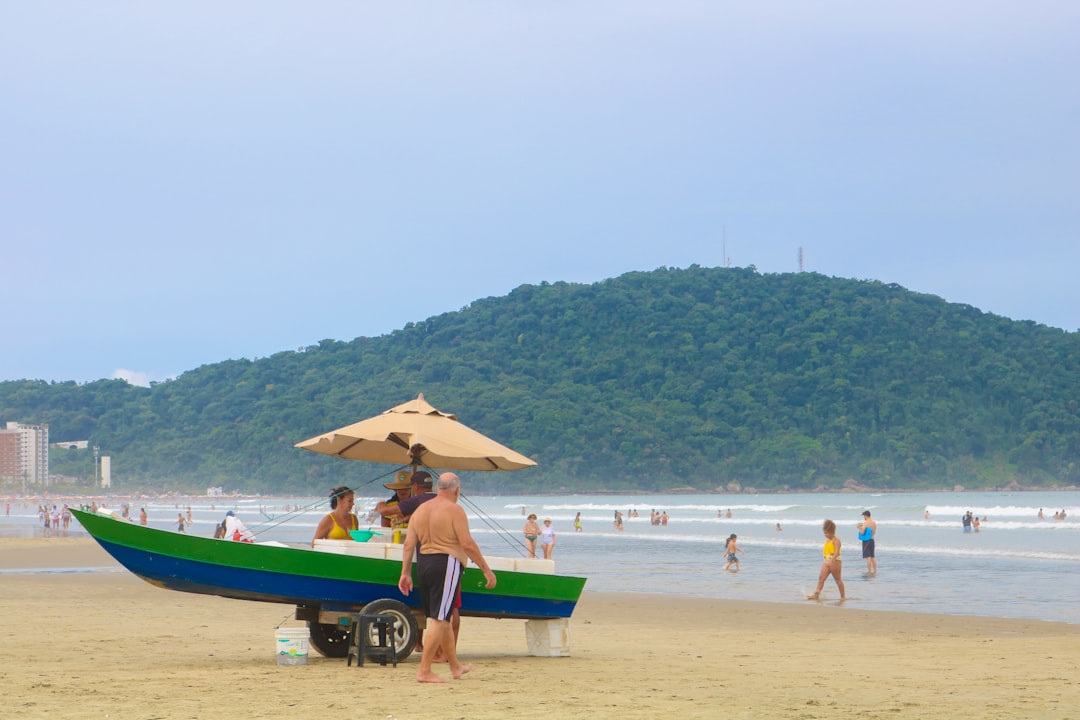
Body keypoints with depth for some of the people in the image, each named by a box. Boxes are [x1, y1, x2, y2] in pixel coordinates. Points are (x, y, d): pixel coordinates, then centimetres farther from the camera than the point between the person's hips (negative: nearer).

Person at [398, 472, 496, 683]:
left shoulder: (421, 509, 13)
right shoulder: (454, 510, -8)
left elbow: (409, 544, 10)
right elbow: (468, 544, -13)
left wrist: (405, 573, 13)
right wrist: (486, 570, -8)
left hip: (423, 564, 8)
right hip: (446, 565, -8)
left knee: (443, 618, 18)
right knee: (439, 620, -6)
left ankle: (456, 666, 30)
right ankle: (424, 671, -10)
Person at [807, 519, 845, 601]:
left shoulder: (836, 540, -12)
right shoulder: (827, 540, 14)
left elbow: (837, 552, -24)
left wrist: (832, 560, -38)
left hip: (835, 562, -8)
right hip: (826, 562, 8)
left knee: (838, 579, 2)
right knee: (821, 578, -4)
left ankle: (843, 596, 13)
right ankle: (816, 595, -11)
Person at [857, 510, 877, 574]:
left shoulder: (865, 523, -14)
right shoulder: (874, 523, 8)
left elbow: (862, 532, -19)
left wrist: (859, 528, 2)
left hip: (866, 541, -7)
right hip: (872, 540, 7)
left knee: (868, 557, -5)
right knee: (872, 557, 15)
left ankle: (869, 572, -6)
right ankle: (875, 571, 17)